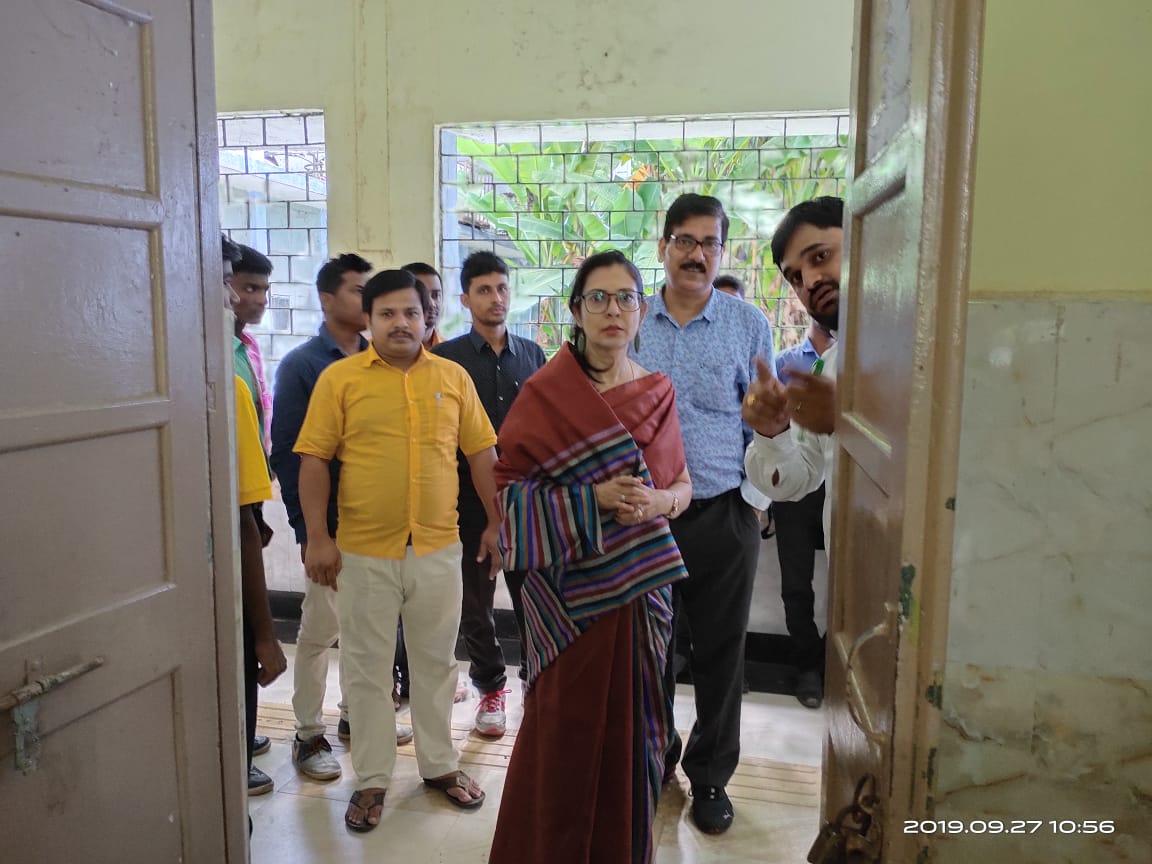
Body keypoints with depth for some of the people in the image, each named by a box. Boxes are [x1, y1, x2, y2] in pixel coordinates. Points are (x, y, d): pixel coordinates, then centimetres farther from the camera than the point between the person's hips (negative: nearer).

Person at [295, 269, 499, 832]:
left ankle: (439, 765, 33)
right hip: (363, 552, -2)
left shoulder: (453, 377, 4)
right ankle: (372, 779, 27)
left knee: (435, 662, 15)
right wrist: (317, 537, -9)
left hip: (438, 548, 2)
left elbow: (480, 451, 7)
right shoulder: (339, 378, -3)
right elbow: (314, 459, -4)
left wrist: (496, 521, 5)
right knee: (367, 669, 10)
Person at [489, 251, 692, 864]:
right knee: (564, 724, 5)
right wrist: (593, 497, -18)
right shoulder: (545, 392, -5)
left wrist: (657, 501, -11)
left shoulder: (658, 393, 6)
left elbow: (682, 485, 11)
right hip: (569, 586, -3)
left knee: (630, 721, 11)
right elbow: (511, 485, -7)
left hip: (641, 582, 4)